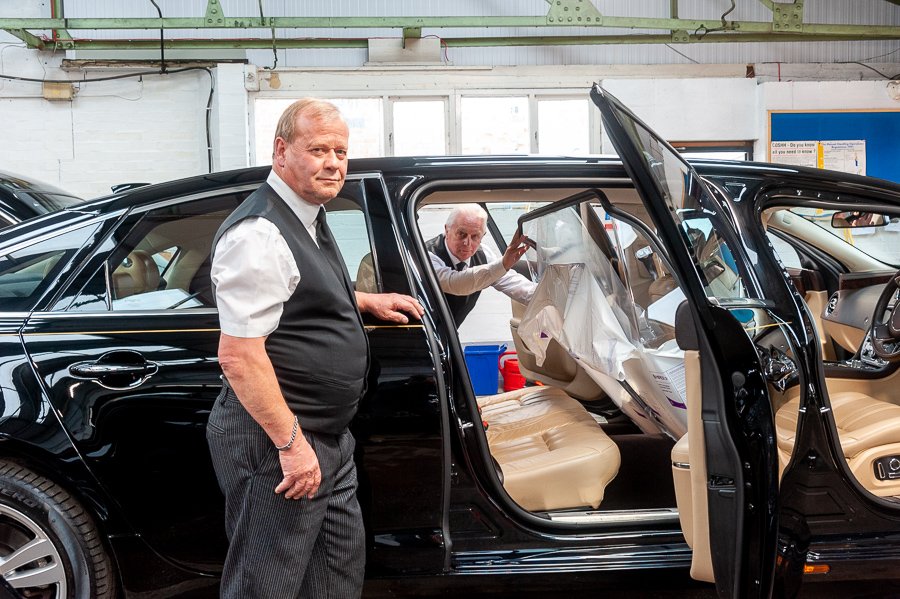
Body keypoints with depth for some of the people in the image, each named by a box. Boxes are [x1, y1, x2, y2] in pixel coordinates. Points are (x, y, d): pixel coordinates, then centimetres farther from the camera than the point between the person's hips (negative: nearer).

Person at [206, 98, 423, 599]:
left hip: (330, 435, 10)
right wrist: (291, 442, -23)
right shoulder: (260, 233, -21)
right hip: (276, 441, -10)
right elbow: (238, 356, -24)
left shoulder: (308, 219, 11)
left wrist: (363, 300, 16)